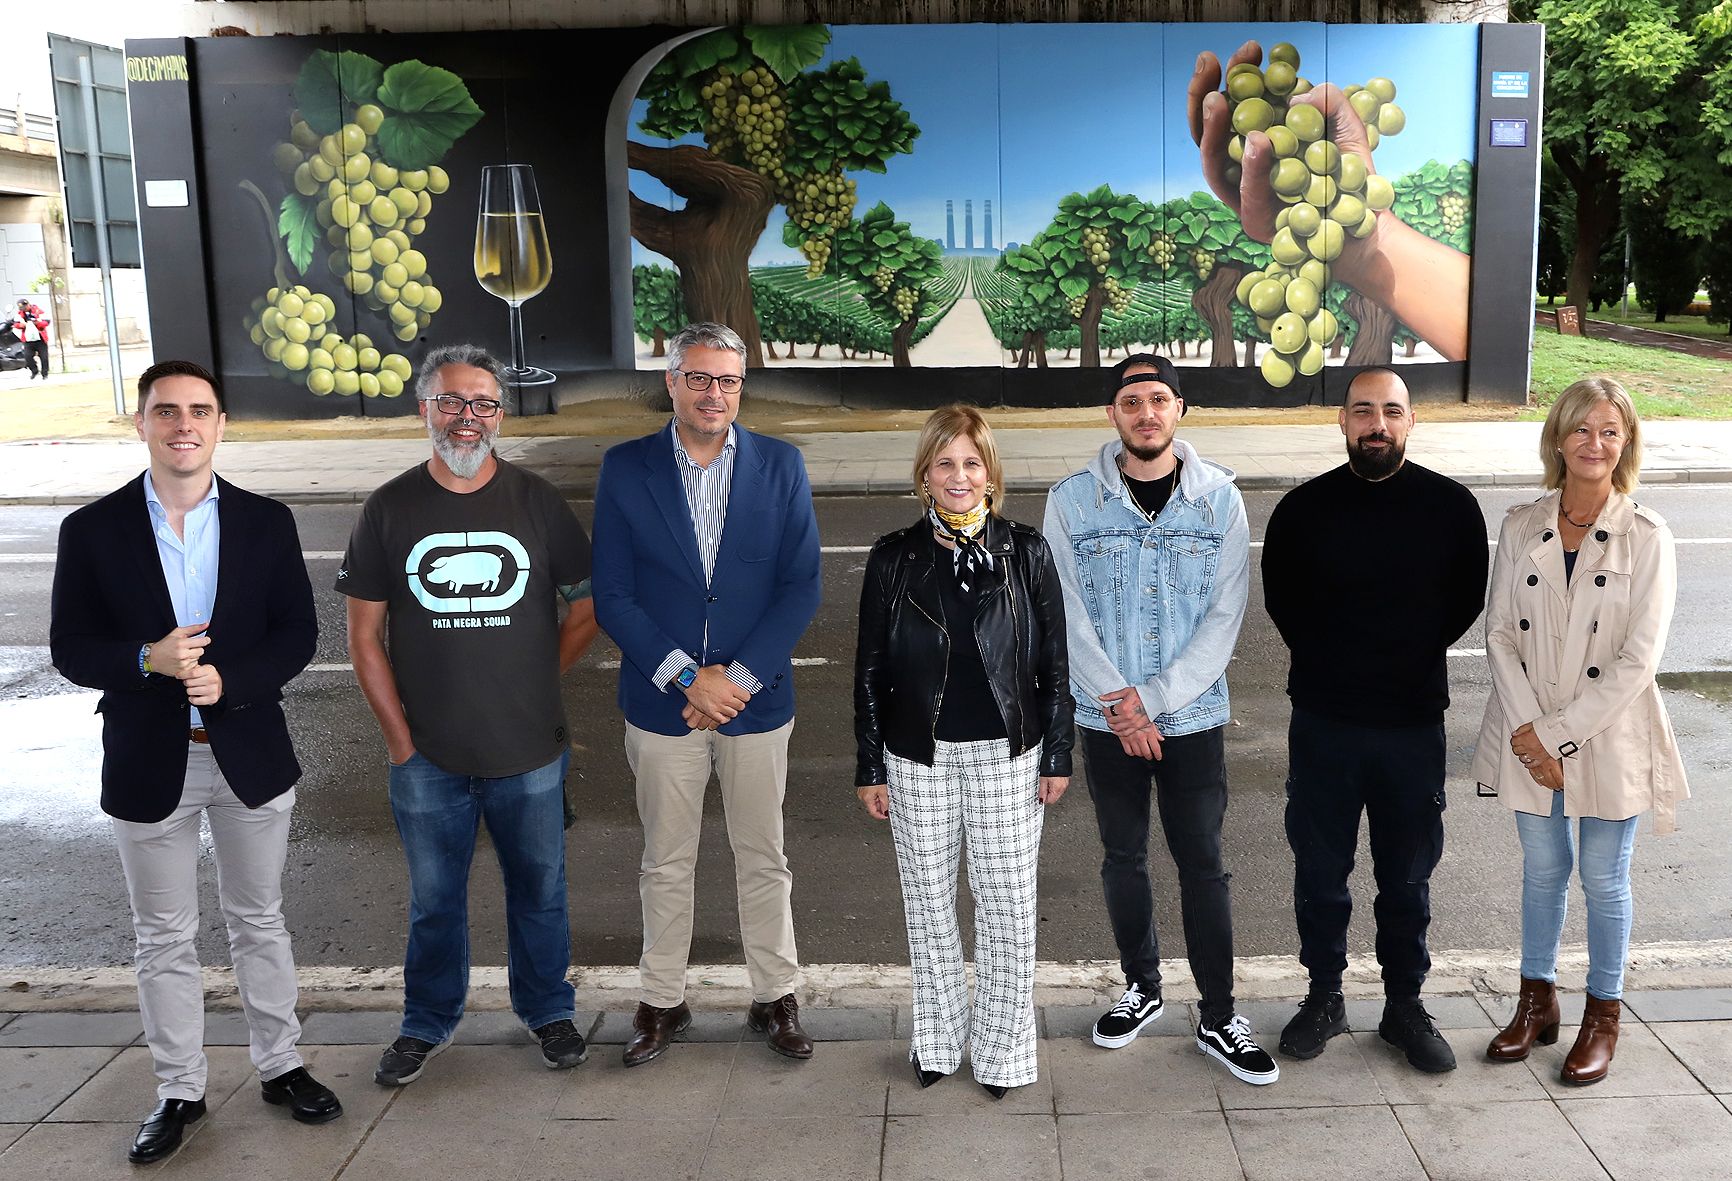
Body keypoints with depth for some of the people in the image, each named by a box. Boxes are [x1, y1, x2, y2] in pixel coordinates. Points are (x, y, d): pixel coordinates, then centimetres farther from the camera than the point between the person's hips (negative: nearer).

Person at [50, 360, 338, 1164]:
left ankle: (279, 1066, 31)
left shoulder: (266, 523, -2)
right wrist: (147, 660, -23)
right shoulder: (93, 530, -4)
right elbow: (70, 649, -4)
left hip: (250, 756, 1)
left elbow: (297, 634, -3)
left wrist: (228, 680, -20)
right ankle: (179, 1090, 27)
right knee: (164, 938, 11)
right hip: (148, 765, 0)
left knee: (259, 922, 15)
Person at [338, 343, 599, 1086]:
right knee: (434, 896, 13)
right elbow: (365, 635, 1)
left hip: (529, 750, 0)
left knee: (539, 887, 12)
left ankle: (547, 1010, 33)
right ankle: (427, 1022, 33)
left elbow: (586, 605, 8)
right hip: (428, 754, 0)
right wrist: (397, 736, -3)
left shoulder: (536, 502, -1)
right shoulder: (390, 509, -1)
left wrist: (538, 682, 3)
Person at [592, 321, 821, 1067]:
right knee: (666, 864, 12)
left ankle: (775, 998, 27)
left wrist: (737, 679, -13)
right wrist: (687, 677, -14)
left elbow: (801, 586, -4)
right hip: (662, 702, 0)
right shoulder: (626, 468, -2)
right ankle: (663, 1002, 28)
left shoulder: (780, 465, -1)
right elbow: (612, 595, -5)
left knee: (763, 860, 12)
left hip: (756, 699, 0)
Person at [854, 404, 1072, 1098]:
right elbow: (869, 671, 3)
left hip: (1007, 755, -1)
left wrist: (1057, 755, 1)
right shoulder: (894, 558, -1)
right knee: (928, 904, 11)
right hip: (918, 757, 1)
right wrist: (869, 768, 2)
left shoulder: (1025, 552, -2)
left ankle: (1002, 1049, 22)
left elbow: (1054, 662, 2)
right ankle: (938, 1041, 29)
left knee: (1007, 906, 6)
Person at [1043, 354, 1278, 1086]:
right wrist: (1120, 702, -13)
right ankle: (1142, 988, 32)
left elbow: (1224, 617, -7)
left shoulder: (1220, 499, -4)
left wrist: (1154, 700, -14)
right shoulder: (1072, 501, -4)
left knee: (1203, 865, 4)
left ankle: (1218, 1018, 17)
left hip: (1193, 716, -1)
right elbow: (1070, 614, -6)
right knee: (1123, 859, 13)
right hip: (1105, 719, 1)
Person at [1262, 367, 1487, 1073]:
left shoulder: (1451, 505, -3)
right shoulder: (1304, 508, -3)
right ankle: (1324, 997, 26)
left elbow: (1467, 597, 9)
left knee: (1408, 875, 11)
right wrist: (1328, 661, 7)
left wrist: (1417, 654, 6)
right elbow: (1280, 598, 10)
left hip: (1413, 722, 0)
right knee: (1320, 870, 10)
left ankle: (1406, 1006, 26)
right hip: (1323, 722, 0)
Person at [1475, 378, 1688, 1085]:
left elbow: (1638, 660, -13)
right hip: (1530, 735, 3)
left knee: (1604, 880, 10)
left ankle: (1602, 1017, 29)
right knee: (1542, 870, 16)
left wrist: (1559, 732, -16)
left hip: (1608, 737, -3)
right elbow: (1499, 632, -2)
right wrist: (1526, 729, -13)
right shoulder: (1521, 527, 0)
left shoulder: (1646, 538, -10)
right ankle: (1537, 1002, 33)